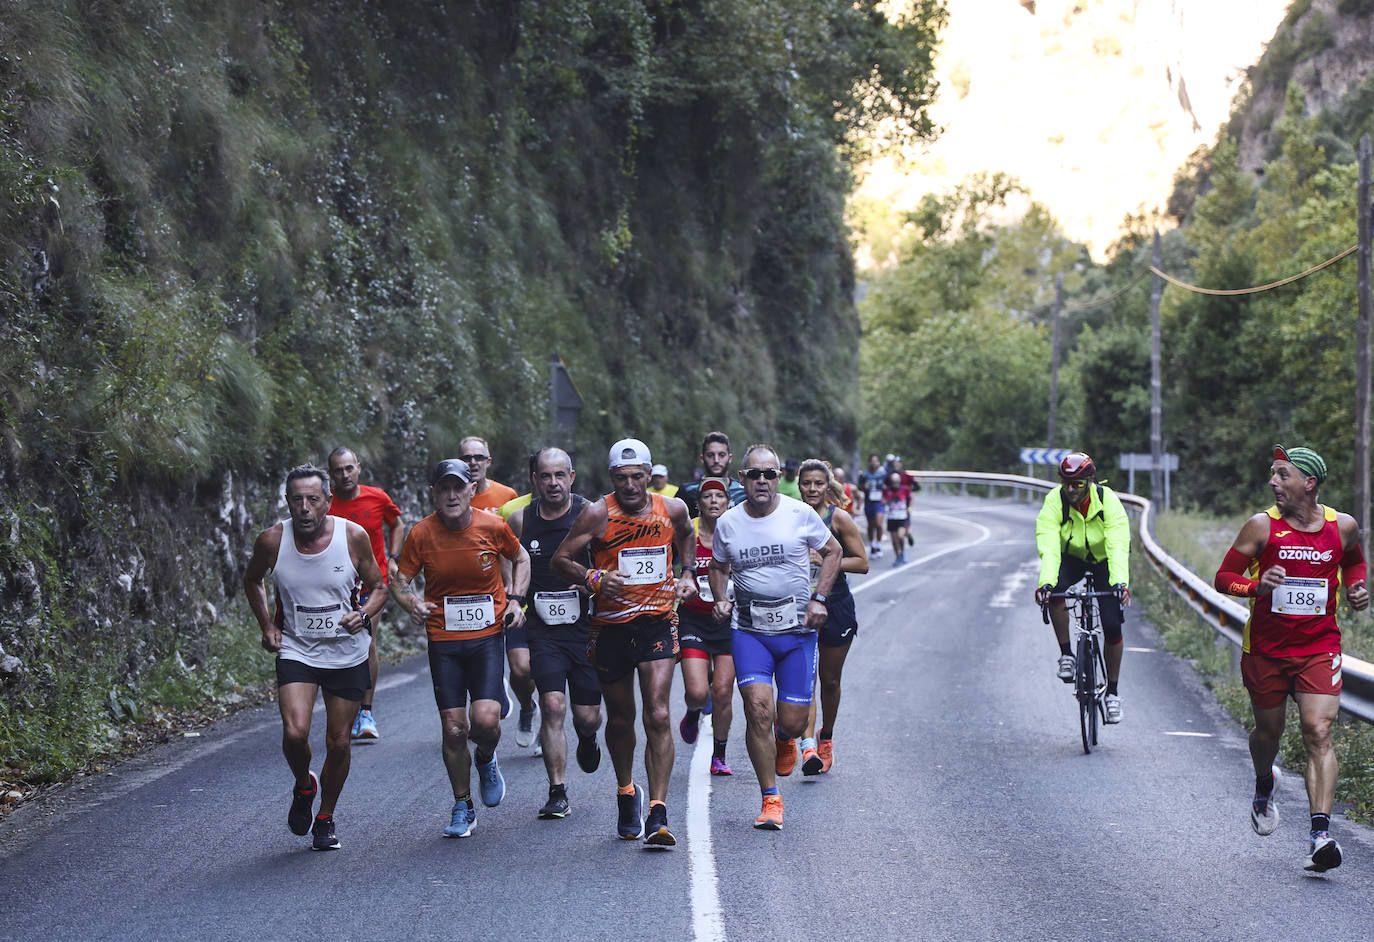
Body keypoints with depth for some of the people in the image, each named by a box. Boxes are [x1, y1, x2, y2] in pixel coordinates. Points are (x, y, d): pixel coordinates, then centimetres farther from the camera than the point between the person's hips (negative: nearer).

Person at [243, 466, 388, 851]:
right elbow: (252, 580, 11)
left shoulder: (353, 536, -13)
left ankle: (325, 818, 30)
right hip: (295, 650, 0)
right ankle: (303, 787, 14)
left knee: (338, 743, 6)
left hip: (347, 654, 1)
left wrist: (364, 615, -18)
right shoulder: (272, 541, -11)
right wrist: (266, 626, 1)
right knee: (295, 733, -20)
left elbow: (378, 587, 1)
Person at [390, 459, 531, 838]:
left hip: (487, 636, -1)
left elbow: (520, 558, 13)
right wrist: (412, 603, -19)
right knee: (453, 729, 0)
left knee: (485, 720, -16)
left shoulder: (493, 526, -6)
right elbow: (399, 581, 2)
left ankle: (486, 761, 21)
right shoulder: (421, 534, -7)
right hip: (443, 641, 1)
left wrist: (516, 598, 0)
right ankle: (462, 807, 20)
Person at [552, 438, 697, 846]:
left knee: (658, 716, -14)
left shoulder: (672, 509, 0)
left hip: (658, 621, 0)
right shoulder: (598, 514, -9)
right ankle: (626, 794, 39)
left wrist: (687, 574, 9)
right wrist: (595, 579, -21)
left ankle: (658, 815, -14)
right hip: (611, 625, 0)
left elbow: (686, 536, 24)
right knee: (620, 719, 13)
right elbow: (561, 559, -4)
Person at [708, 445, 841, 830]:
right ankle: (771, 800, -5)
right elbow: (719, 566, 20)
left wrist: (818, 599, -2)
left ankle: (782, 739, 40)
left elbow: (832, 552, 9)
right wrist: (720, 599, 1)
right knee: (758, 706, -17)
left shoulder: (800, 514, -4)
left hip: (797, 629, 0)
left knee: (793, 721, -1)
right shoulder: (727, 523, 2)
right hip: (749, 629, 0)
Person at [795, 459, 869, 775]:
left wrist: (825, 560, -18)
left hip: (836, 606, -1)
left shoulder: (839, 518, -5)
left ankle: (826, 737, 34)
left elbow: (862, 563, -6)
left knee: (830, 679, 11)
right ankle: (808, 745, -24)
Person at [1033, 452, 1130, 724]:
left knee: (1112, 627, -11)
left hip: (1103, 559, -1)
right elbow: (1048, 548, -37)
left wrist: (1120, 583, -54)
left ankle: (1113, 691, 8)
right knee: (1054, 590, -34)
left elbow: (1118, 546, -38)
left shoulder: (1108, 501, -29)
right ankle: (1066, 654, -16)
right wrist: (1045, 583, -54)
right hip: (1071, 558, 1)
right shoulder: (1054, 502, -26)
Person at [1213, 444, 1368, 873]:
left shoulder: (1343, 526, -2)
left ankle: (1320, 836, -17)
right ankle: (1264, 786, 49)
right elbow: (1223, 577, -4)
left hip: (1319, 648, 0)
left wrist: (1357, 588, 1)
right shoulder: (1262, 526, -8)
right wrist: (1257, 586, -23)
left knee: (1318, 733, -14)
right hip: (1265, 649, 0)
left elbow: (1354, 560, 21)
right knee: (1268, 731, 14)